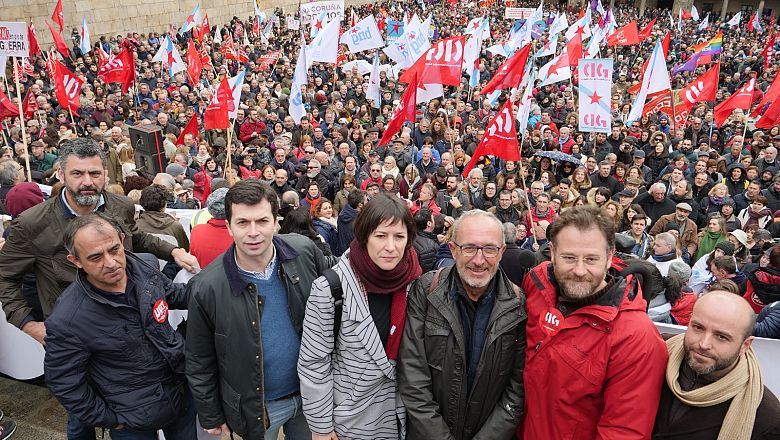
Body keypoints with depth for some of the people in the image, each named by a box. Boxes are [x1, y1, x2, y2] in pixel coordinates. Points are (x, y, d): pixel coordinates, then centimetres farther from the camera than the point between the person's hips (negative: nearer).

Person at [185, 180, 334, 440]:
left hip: (311, 394, 2)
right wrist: (211, 417, 1)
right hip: (256, 408, -2)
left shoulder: (304, 251, -15)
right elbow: (200, 363, -7)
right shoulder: (206, 289, -20)